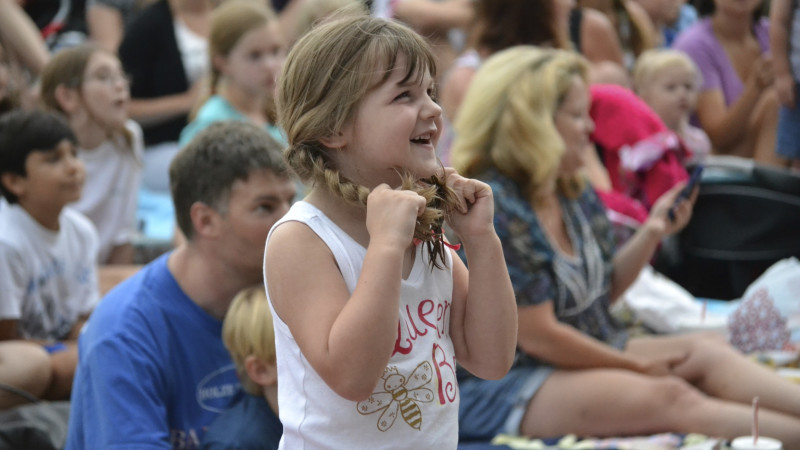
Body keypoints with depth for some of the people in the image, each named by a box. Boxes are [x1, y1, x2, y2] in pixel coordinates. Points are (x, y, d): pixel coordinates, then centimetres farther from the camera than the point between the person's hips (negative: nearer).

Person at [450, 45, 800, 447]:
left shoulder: (575, 195, 9)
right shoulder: (492, 210, -20)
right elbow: (537, 335, -19)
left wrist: (651, 233, 3)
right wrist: (634, 363, -9)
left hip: (589, 356, 9)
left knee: (709, 352, -12)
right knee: (668, 397, -27)